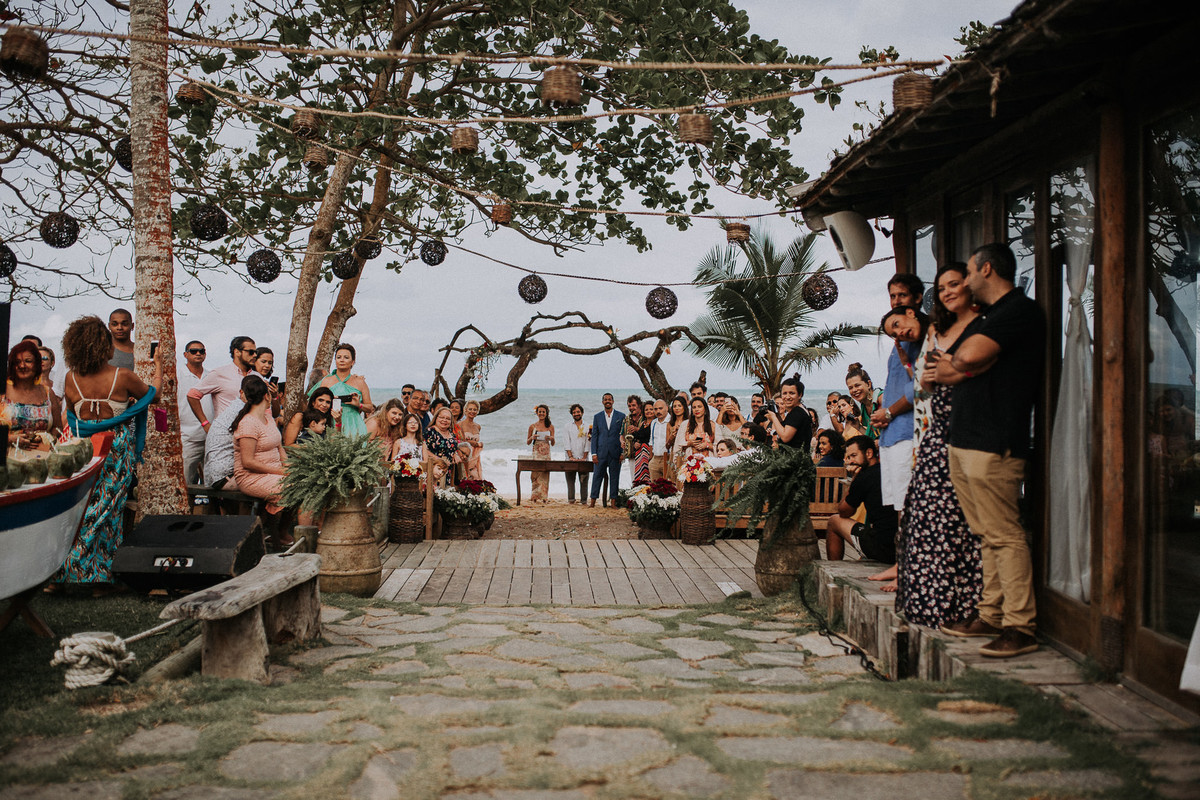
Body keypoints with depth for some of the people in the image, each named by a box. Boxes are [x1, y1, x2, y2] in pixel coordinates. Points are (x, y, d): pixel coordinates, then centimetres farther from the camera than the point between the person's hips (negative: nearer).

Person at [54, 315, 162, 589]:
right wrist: (158, 364, 21)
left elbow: (71, 413, 11)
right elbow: (153, 391, 5)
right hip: (116, 450, -3)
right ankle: (100, 571, 12)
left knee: (82, 509, 11)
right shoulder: (122, 376, -13)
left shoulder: (71, 378, -4)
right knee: (109, 510, 5)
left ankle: (69, 569, 17)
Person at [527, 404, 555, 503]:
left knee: (545, 475, -2)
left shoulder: (550, 426, 9)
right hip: (536, 453, -1)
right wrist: (532, 438, -9)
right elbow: (527, 442, 11)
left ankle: (544, 497, 2)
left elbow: (553, 444, 12)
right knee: (536, 474, -9)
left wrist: (551, 438, -9)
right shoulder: (532, 426, 7)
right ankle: (535, 497, -6)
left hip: (546, 453, 1)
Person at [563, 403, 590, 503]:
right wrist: (570, 456, -8)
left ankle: (584, 500, 0)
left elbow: (588, 444, 4)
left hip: (583, 460, 0)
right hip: (571, 459, 1)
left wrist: (584, 457, -6)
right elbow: (567, 443, 4)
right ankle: (570, 499, -2)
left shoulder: (587, 427, 10)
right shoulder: (568, 427, 12)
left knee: (583, 481, -3)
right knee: (570, 480, -4)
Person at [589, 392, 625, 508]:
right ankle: (593, 501, 6)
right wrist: (594, 453, -2)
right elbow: (594, 436, 7)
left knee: (614, 477, 3)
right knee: (597, 476, 1)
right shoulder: (597, 417, 9)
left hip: (615, 453, -1)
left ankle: (613, 501, 8)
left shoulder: (621, 416, 5)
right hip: (601, 453, 1)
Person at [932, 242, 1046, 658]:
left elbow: (968, 357, -18)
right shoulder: (984, 319, 23)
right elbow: (941, 372, 18)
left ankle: (1019, 627, -6)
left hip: (993, 444, -10)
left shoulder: (1021, 311, -8)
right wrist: (960, 367, -2)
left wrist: (956, 363, 2)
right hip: (963, 439, 10)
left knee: (1004, 534, -9)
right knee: (987, 534, 12)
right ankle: (991, 615, 18)